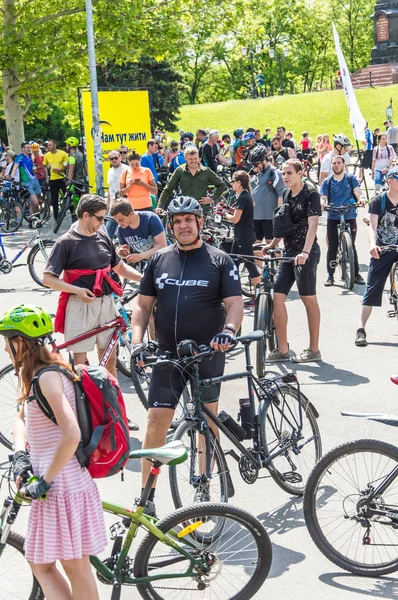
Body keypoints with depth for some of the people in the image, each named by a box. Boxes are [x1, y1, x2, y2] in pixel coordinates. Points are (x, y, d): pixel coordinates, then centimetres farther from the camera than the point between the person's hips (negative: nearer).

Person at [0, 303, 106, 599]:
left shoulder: (48, 376, -19)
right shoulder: (35, 373, 11)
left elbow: (71, 436, -28)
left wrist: (45, 480, -19)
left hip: (63, 486, -10)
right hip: (57, 486, 10)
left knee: (75, 566, 4)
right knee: (40, 563, 17)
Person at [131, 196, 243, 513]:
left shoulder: (220, 260, 1)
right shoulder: (159, 260, 9)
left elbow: (235, 303, -5)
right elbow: (143, 304, 11)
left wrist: (228, 330, -25)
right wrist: (137, 341, -3)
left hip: (208, 354, -2)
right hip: (167, 355, 2)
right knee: (157, 420, -3)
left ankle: (204, 488, 22)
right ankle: (146, 494, 5)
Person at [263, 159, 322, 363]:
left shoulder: (311, 195, -9)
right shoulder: (286, 195, 13)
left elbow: (312, 225, -19)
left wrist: (305, 252, -30)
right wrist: (272, 245, 22)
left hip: (306, 254, -7)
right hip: (289, 252, 7)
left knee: (308, 299, 0)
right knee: (277, 296, -1)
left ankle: (314, 349, 9)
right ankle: (282, 349, 4)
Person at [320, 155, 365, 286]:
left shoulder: (351, 179, 6)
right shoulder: (327, 182, 8)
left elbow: (358, 193, -4)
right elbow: (323, 197, -1)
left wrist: (360, 199, -27)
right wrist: (322, 203, -25)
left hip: (350, 217, -1)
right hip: (333, 218, 1)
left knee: (351, 246, 1)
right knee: (332, 247, 0)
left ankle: (356, 274, 10)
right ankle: (330, 275, 6)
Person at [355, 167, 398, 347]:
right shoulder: (378, 201, -6)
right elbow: (372, 226, -16)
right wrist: (372, 244, -34)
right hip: (382, 251, -2)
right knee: (372, 291, -2)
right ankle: (361, 330, 2)